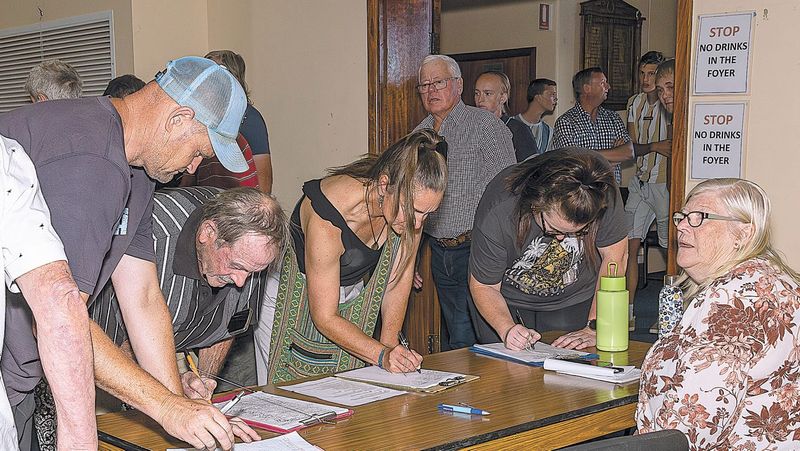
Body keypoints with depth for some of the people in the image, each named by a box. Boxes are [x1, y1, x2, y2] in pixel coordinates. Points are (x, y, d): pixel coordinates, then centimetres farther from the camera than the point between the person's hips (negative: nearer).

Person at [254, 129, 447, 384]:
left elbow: (400, 278, -6)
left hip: (350, 297, 5)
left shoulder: (412, 200, -20)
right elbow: (325, 318, -28)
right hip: (290, 301, -5)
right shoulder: (326, 218, -36)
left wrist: (389, 342, -15)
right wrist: (382, 355, -37)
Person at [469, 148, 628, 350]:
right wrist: (507, 330, -39)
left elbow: (614, 257, -19)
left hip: (575, 301, 1)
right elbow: (483, 286, -21)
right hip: (507, 302, -1)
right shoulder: (496, 214, -34)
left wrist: (594, 327, -23)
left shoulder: (604, 195, -31)